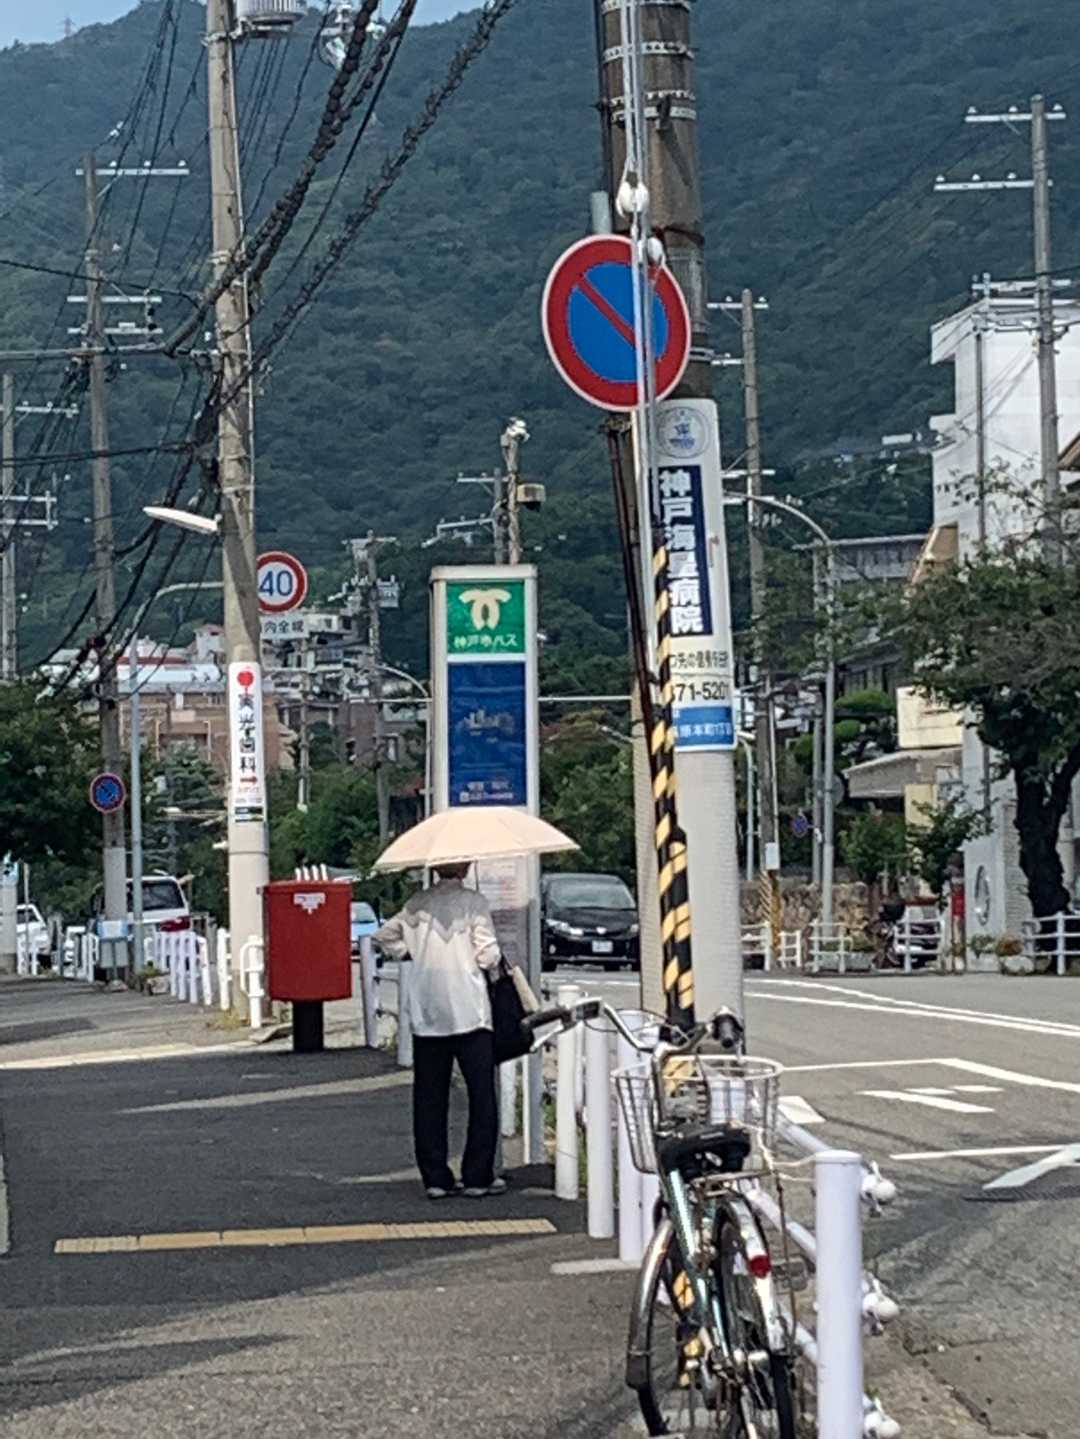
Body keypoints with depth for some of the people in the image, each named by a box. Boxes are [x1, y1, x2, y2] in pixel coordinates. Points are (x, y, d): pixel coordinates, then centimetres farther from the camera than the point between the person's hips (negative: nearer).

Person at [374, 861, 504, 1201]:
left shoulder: (418, 904, 6)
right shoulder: (474, 903, -6)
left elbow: (384, 937, 12)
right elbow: (488, 956, -10)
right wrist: (490, 960, 11)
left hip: (426, 1015, 4)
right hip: (469, 1011, -4)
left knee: (429, 1098, 8)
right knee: (482, 1096, 3)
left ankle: (435, 1178, 7)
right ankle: (477, 1176, 0)